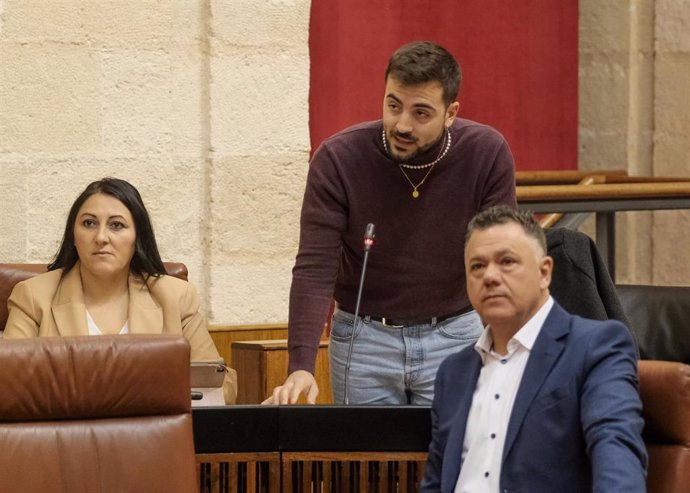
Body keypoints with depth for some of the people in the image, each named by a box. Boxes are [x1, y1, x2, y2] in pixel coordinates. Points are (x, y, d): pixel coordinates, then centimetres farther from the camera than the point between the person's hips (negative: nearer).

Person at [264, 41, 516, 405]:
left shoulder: (487, 153, -14)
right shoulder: (338, 159, -17)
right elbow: (315, 267, -19)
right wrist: (301, 367, -30)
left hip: (454, 334, 1)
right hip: (364, 336, 0)